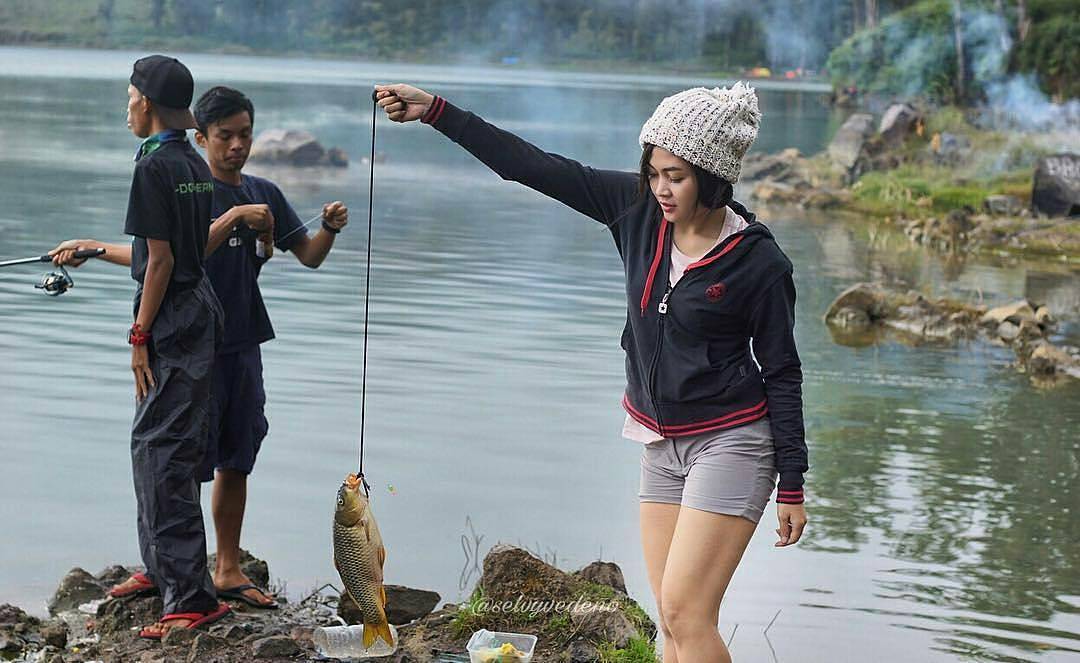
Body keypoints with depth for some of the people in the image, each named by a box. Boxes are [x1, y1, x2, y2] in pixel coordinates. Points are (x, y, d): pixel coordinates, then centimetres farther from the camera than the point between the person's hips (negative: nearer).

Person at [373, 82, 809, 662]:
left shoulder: (760, 262, -13)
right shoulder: (638, 209, -2)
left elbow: (783, 374, -6)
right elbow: (536, 168, -2)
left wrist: (792, 484, -4)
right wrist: (435, 111, -6)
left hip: (728, 444, -6)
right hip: (660, 443, 6)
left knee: (684, 612, -15)